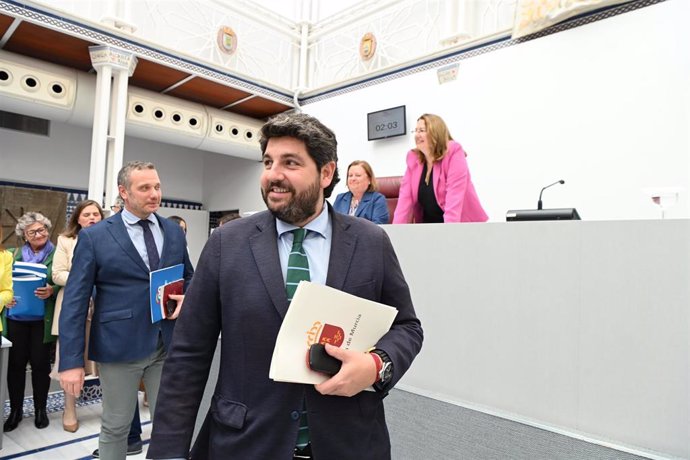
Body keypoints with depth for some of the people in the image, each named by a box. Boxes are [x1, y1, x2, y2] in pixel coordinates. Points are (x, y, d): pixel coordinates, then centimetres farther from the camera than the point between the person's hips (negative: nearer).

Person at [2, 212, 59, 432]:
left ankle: (40, 409, 21)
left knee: (40, 362, 6)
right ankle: (15, 409, 23)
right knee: (16, 362, 7)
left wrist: (51, 291, -21)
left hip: (42, 319, -2)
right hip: (16, 317, 3)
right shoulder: (13, 254, 9)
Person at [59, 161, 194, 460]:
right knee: (115, 426, 15)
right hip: (119, 345, -3)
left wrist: (186, 298, -7)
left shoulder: (174, 231, 6)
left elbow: (189, 276, 16)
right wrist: (71, 361, -12)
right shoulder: (94, 237, -5)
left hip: (169, 343, 3)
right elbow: (74, 302, -7)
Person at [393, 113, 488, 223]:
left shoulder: (453, 153, -13)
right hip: (429, 226, 4)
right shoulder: (413, 158, 1)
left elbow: (455, 198, -21)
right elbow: (405, 197, -3)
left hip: (458, 225, -4)